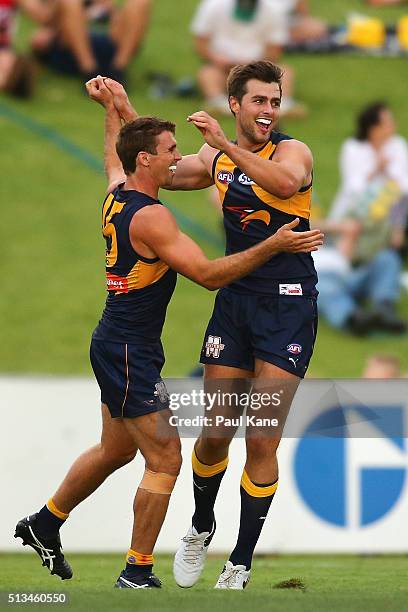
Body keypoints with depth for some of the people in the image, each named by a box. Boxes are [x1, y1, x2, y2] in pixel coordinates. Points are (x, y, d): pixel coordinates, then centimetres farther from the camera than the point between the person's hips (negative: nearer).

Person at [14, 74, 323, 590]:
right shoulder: (150, 217, -22)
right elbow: (208, 274, -24)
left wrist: (111, 107, 42)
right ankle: (137, 574, -2)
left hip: (116, 346, 10)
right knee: (165, 460, -7)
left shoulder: (117, 194, 5)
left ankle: (44, 524, 38)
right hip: (130, 352, -10)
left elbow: (114, 156, 31)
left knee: (115, 450, 24)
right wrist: (273, 246, -23)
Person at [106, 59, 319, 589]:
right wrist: (126, 112, 21)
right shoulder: (216, 160, 9)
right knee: (215, 435, 7)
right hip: (234, 300, 5)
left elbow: (286, 182, -33)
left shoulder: (291, 150, -8)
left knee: (262, 444, -6)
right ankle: (201, 529, 34)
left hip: (289, 305, -5)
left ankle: (240, 565, 4)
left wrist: (225, 143, -34)